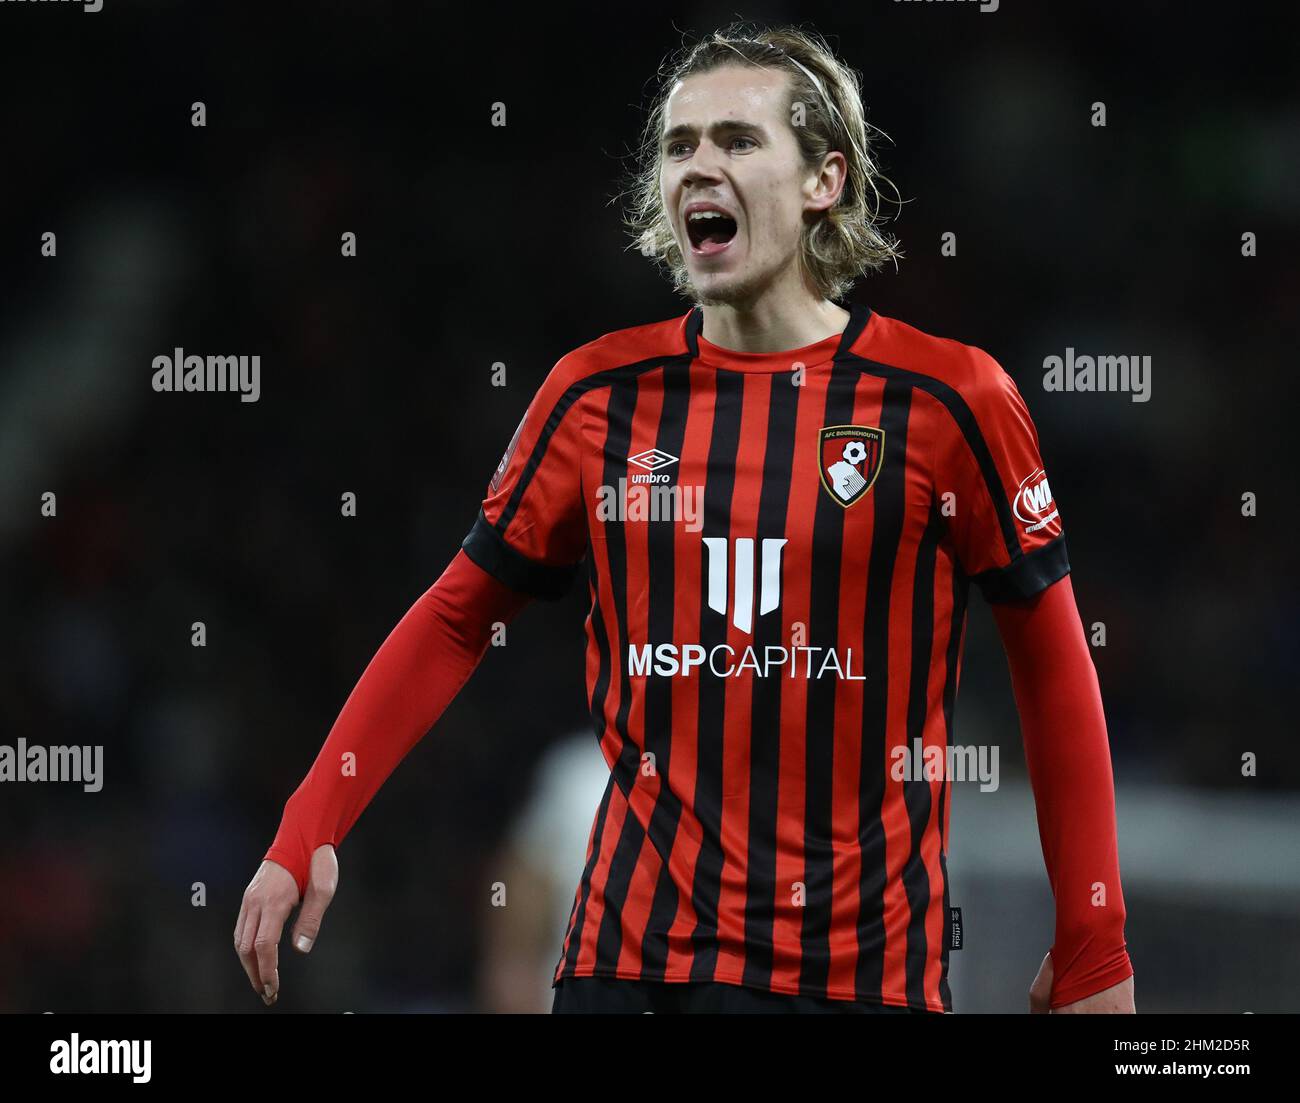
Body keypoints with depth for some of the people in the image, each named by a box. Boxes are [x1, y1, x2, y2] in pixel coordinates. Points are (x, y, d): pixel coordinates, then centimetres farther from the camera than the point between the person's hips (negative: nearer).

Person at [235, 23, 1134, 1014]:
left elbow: (1054, 664, 2)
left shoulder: (947, 400, -4)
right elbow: (458, 618, 11)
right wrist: (306, 836, 2)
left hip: (863, 967, -2)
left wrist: (1094, 955, 1)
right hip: (629, 954, 2)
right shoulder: (598, 394, 4)